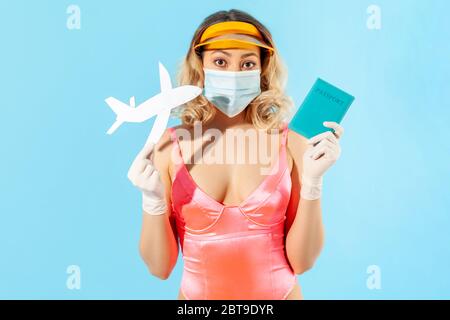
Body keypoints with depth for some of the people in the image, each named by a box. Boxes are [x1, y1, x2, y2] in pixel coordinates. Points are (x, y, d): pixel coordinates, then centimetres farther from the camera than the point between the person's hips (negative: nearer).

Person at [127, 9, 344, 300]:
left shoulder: (291, 144, -12)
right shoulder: (169, 146, -10)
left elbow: (301, 261, -10)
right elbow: (160, 267, -7)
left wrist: (313, 180, -20)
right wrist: (153, 201, -22)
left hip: (279, 293, 0)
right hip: (197, 294, 1)